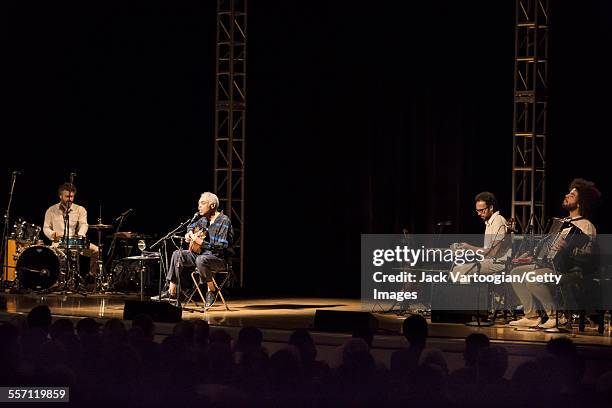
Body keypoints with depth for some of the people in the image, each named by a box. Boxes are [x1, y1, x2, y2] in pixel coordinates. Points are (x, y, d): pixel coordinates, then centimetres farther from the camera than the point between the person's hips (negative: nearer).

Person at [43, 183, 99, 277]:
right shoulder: (51, 210, 9)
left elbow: (84, 225, -6)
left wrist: (79, 235, -27)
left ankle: (92, 275, -7)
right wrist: (53, 234, -15)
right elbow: (46, 228, 9)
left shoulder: (80, 210, 8)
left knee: (96, 250, -22)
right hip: (58, 244, -1)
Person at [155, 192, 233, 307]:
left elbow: (223, 246, -25)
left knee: (201, 260, -39)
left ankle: (212, 290, -18)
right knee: (177, 255, -5)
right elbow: (191, 226, 32)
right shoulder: (204, 220, 10)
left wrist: (201, 242, -27)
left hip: (220, 258, -8)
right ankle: (171, 292, -5)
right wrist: (189, 233, 8)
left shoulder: (224, 221, -16)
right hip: (202, 253, 8)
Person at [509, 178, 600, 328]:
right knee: (516, 273, 1)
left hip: (568, 271, -10)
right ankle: (532, 317, 1)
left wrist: (567, 252, -34)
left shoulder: (585, 226, -8)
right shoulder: (564, 222, 21)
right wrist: (531, 256, 15)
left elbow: (586, 256, -19)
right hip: (548, 265, 10)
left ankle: (555, 316, -17)